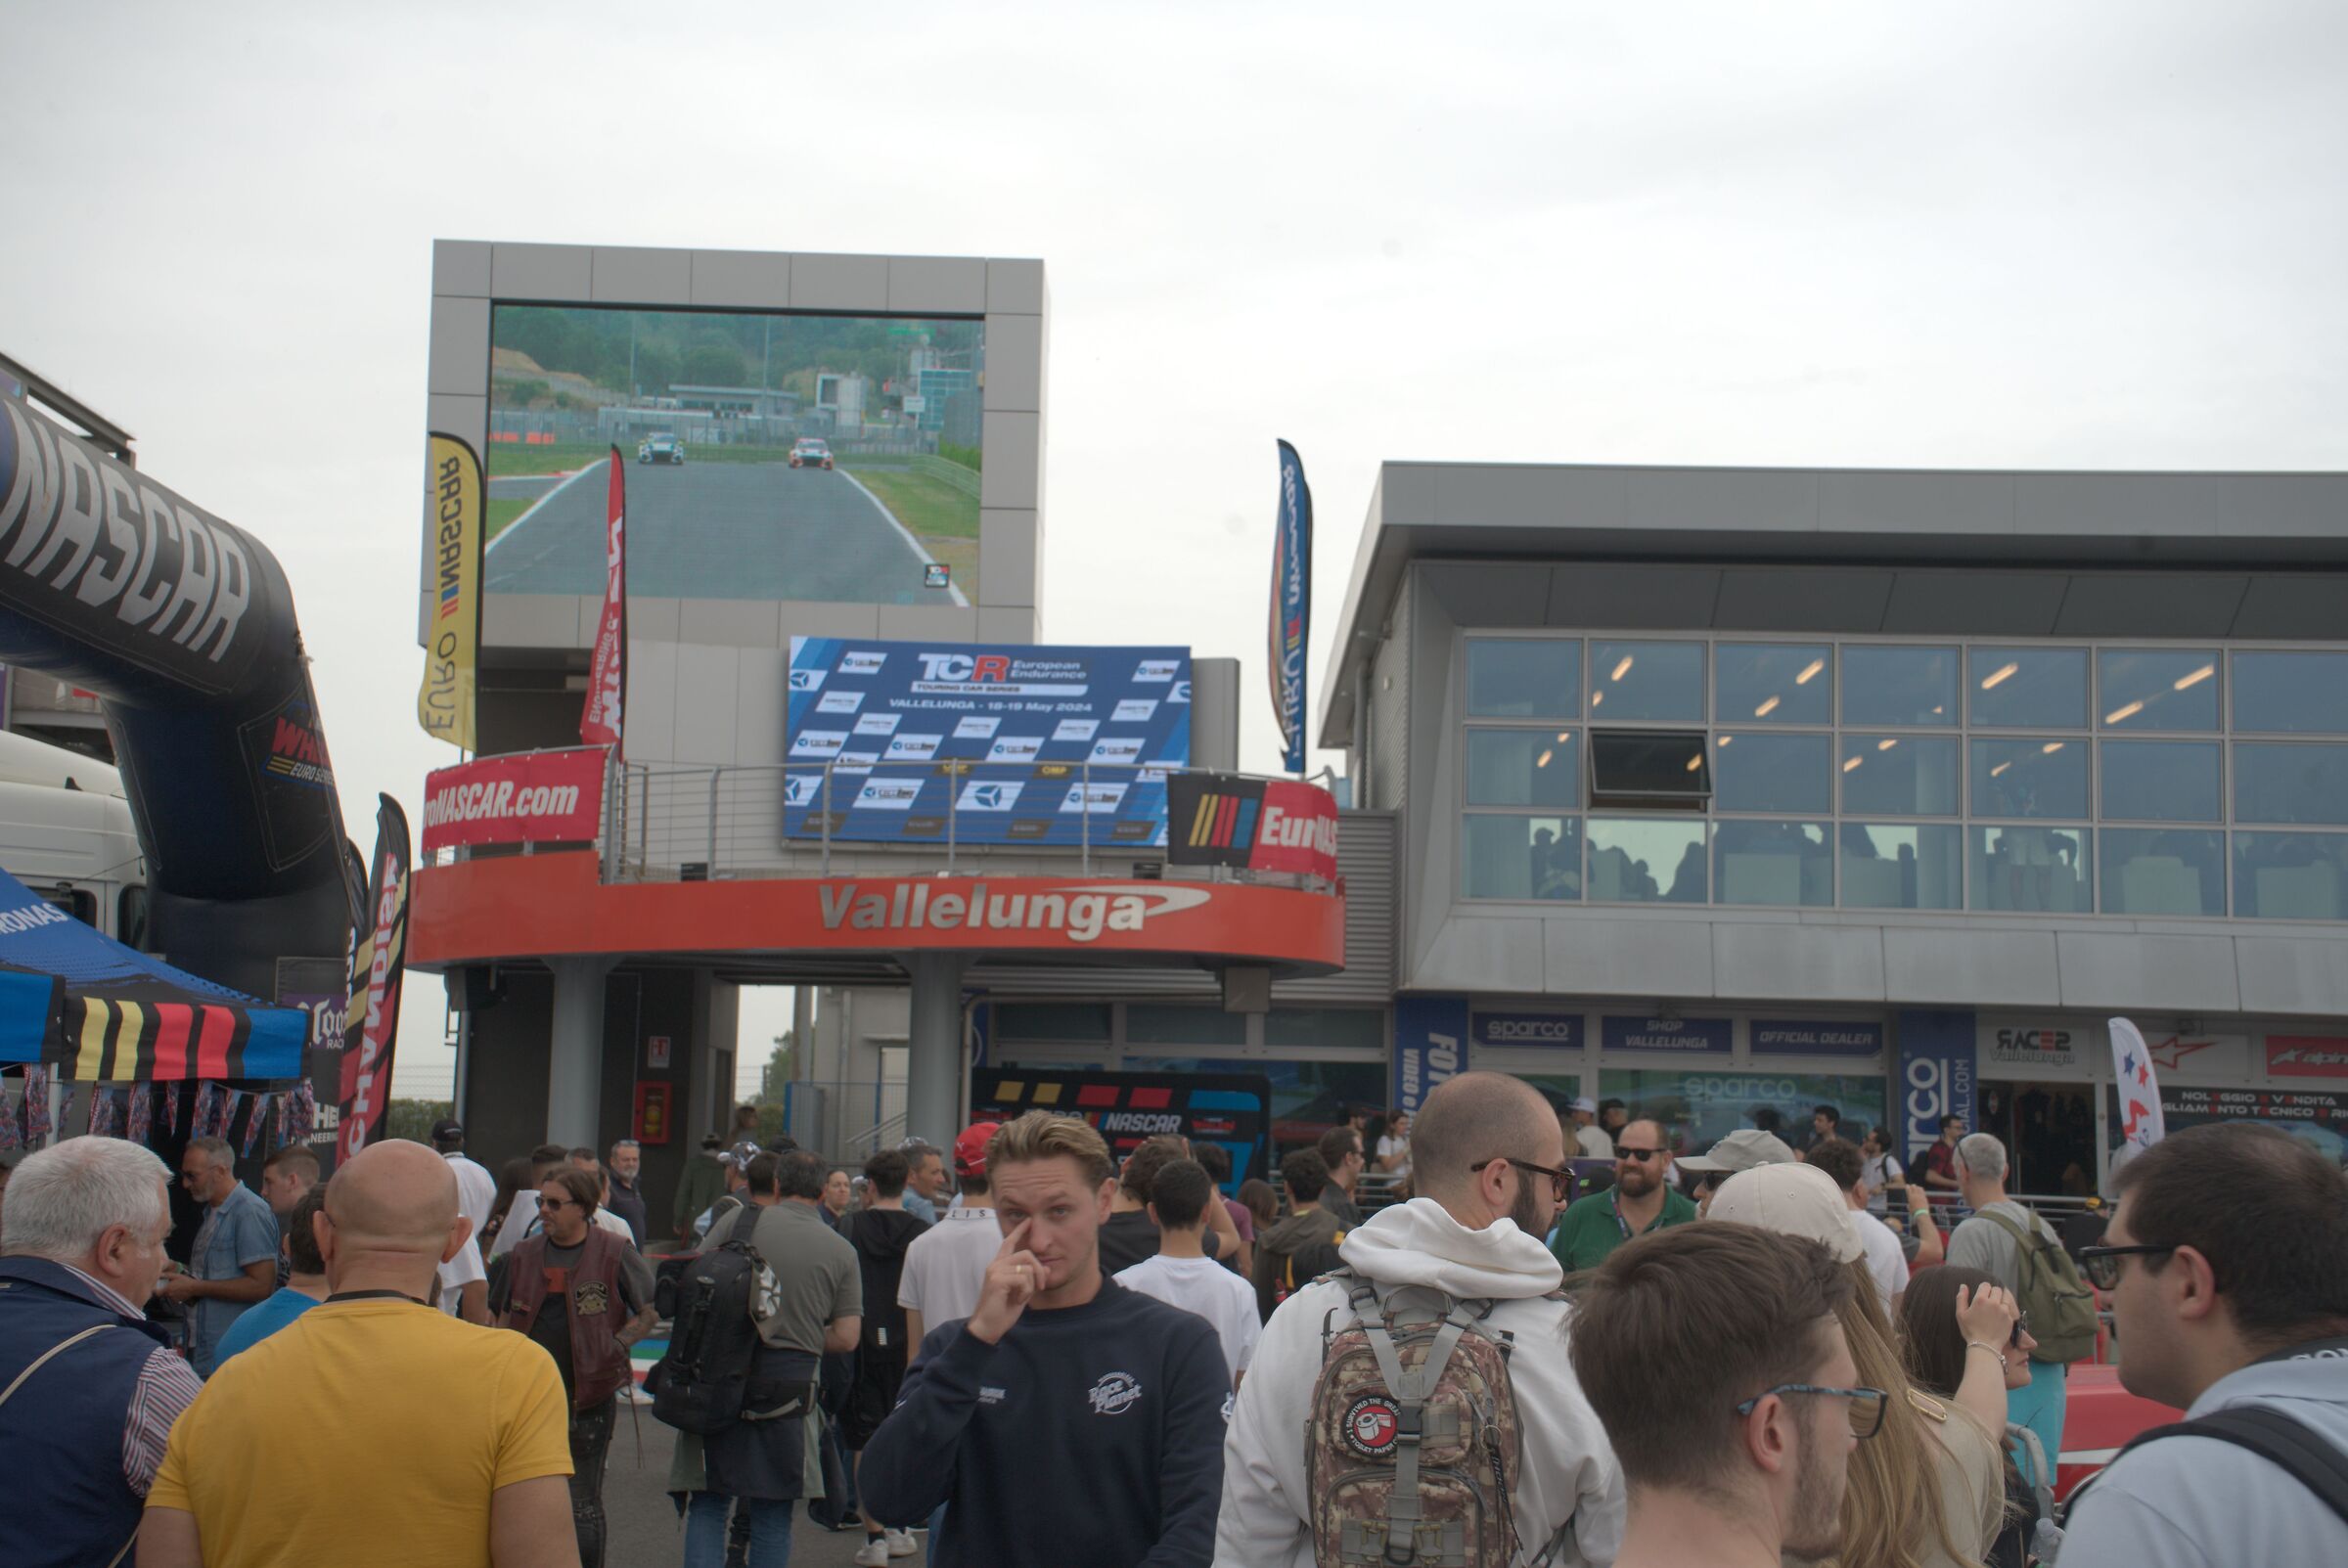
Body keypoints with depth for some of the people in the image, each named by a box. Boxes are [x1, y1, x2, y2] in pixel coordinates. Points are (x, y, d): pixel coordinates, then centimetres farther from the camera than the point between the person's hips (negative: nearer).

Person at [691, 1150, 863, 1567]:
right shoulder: (841, 1251, 1)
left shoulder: (737, 1222, -1)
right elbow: (846, 1338, 0)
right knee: (773, 1515, 12)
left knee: (708, 1504, 9)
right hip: (791, 1385, 1)